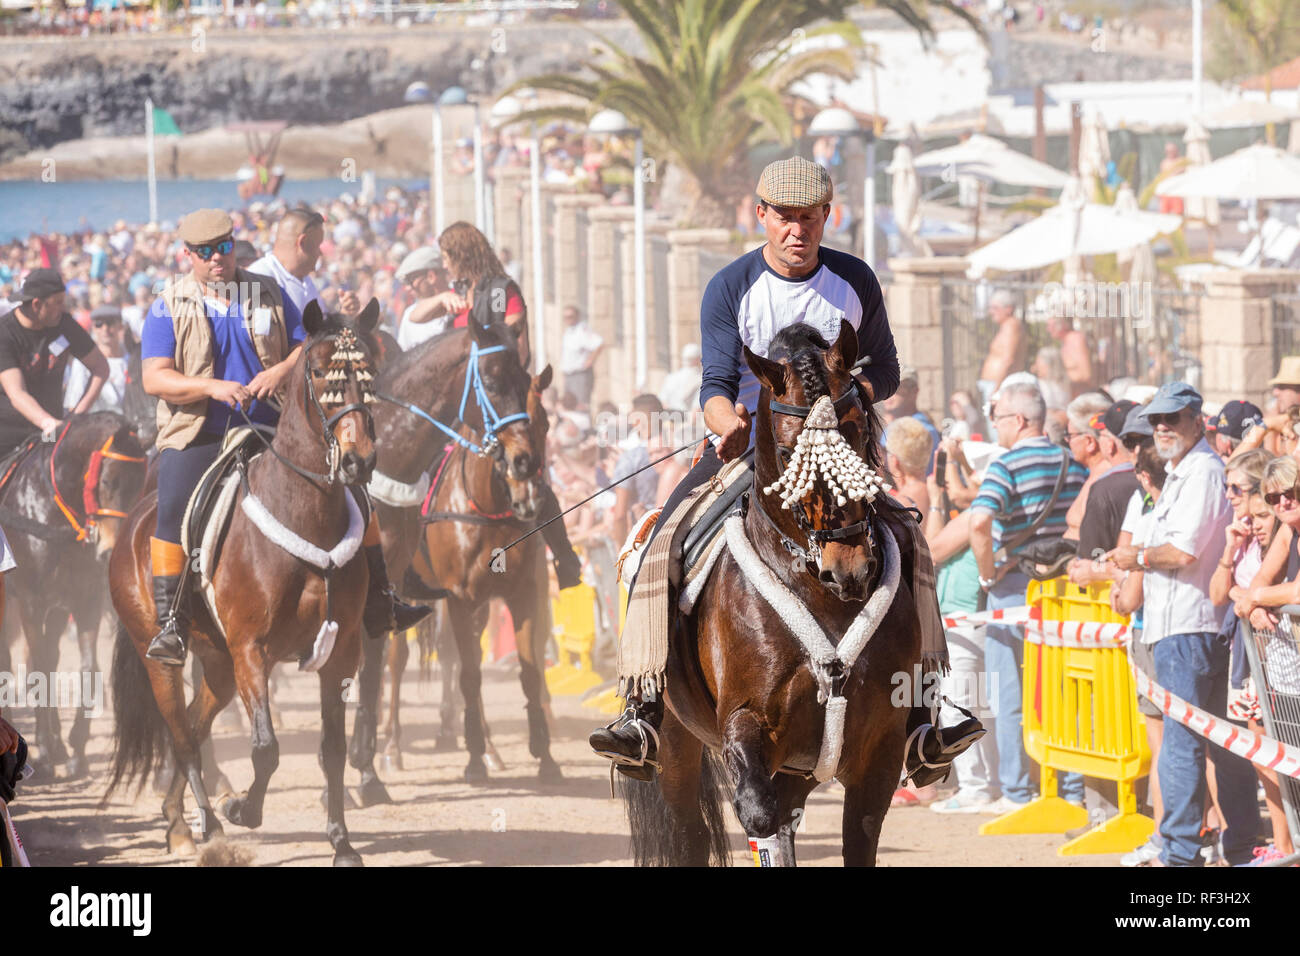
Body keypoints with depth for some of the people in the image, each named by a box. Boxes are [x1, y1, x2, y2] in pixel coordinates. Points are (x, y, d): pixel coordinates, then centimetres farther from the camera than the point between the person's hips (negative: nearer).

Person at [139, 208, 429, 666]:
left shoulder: (268, 295, 10)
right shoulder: (169, 309, 2)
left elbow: (307, 348, 9)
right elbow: (154, 377, -7)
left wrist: (283, 370, -15)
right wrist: (211, 387, -23)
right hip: (198, 437, -3)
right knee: (174, 510, -28)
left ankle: (378, 605, 5)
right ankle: (169, 624, -22)